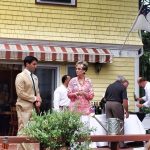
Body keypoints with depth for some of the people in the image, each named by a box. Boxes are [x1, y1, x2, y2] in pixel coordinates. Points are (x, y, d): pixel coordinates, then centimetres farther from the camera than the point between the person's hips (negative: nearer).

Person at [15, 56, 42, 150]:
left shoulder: (35, 77, 16)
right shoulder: (21, 76, -7)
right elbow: (20, 93, -14)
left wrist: (38, 100, -1)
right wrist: (34, 99, -11)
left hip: (33, 107, 7)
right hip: (24, 107, -7)